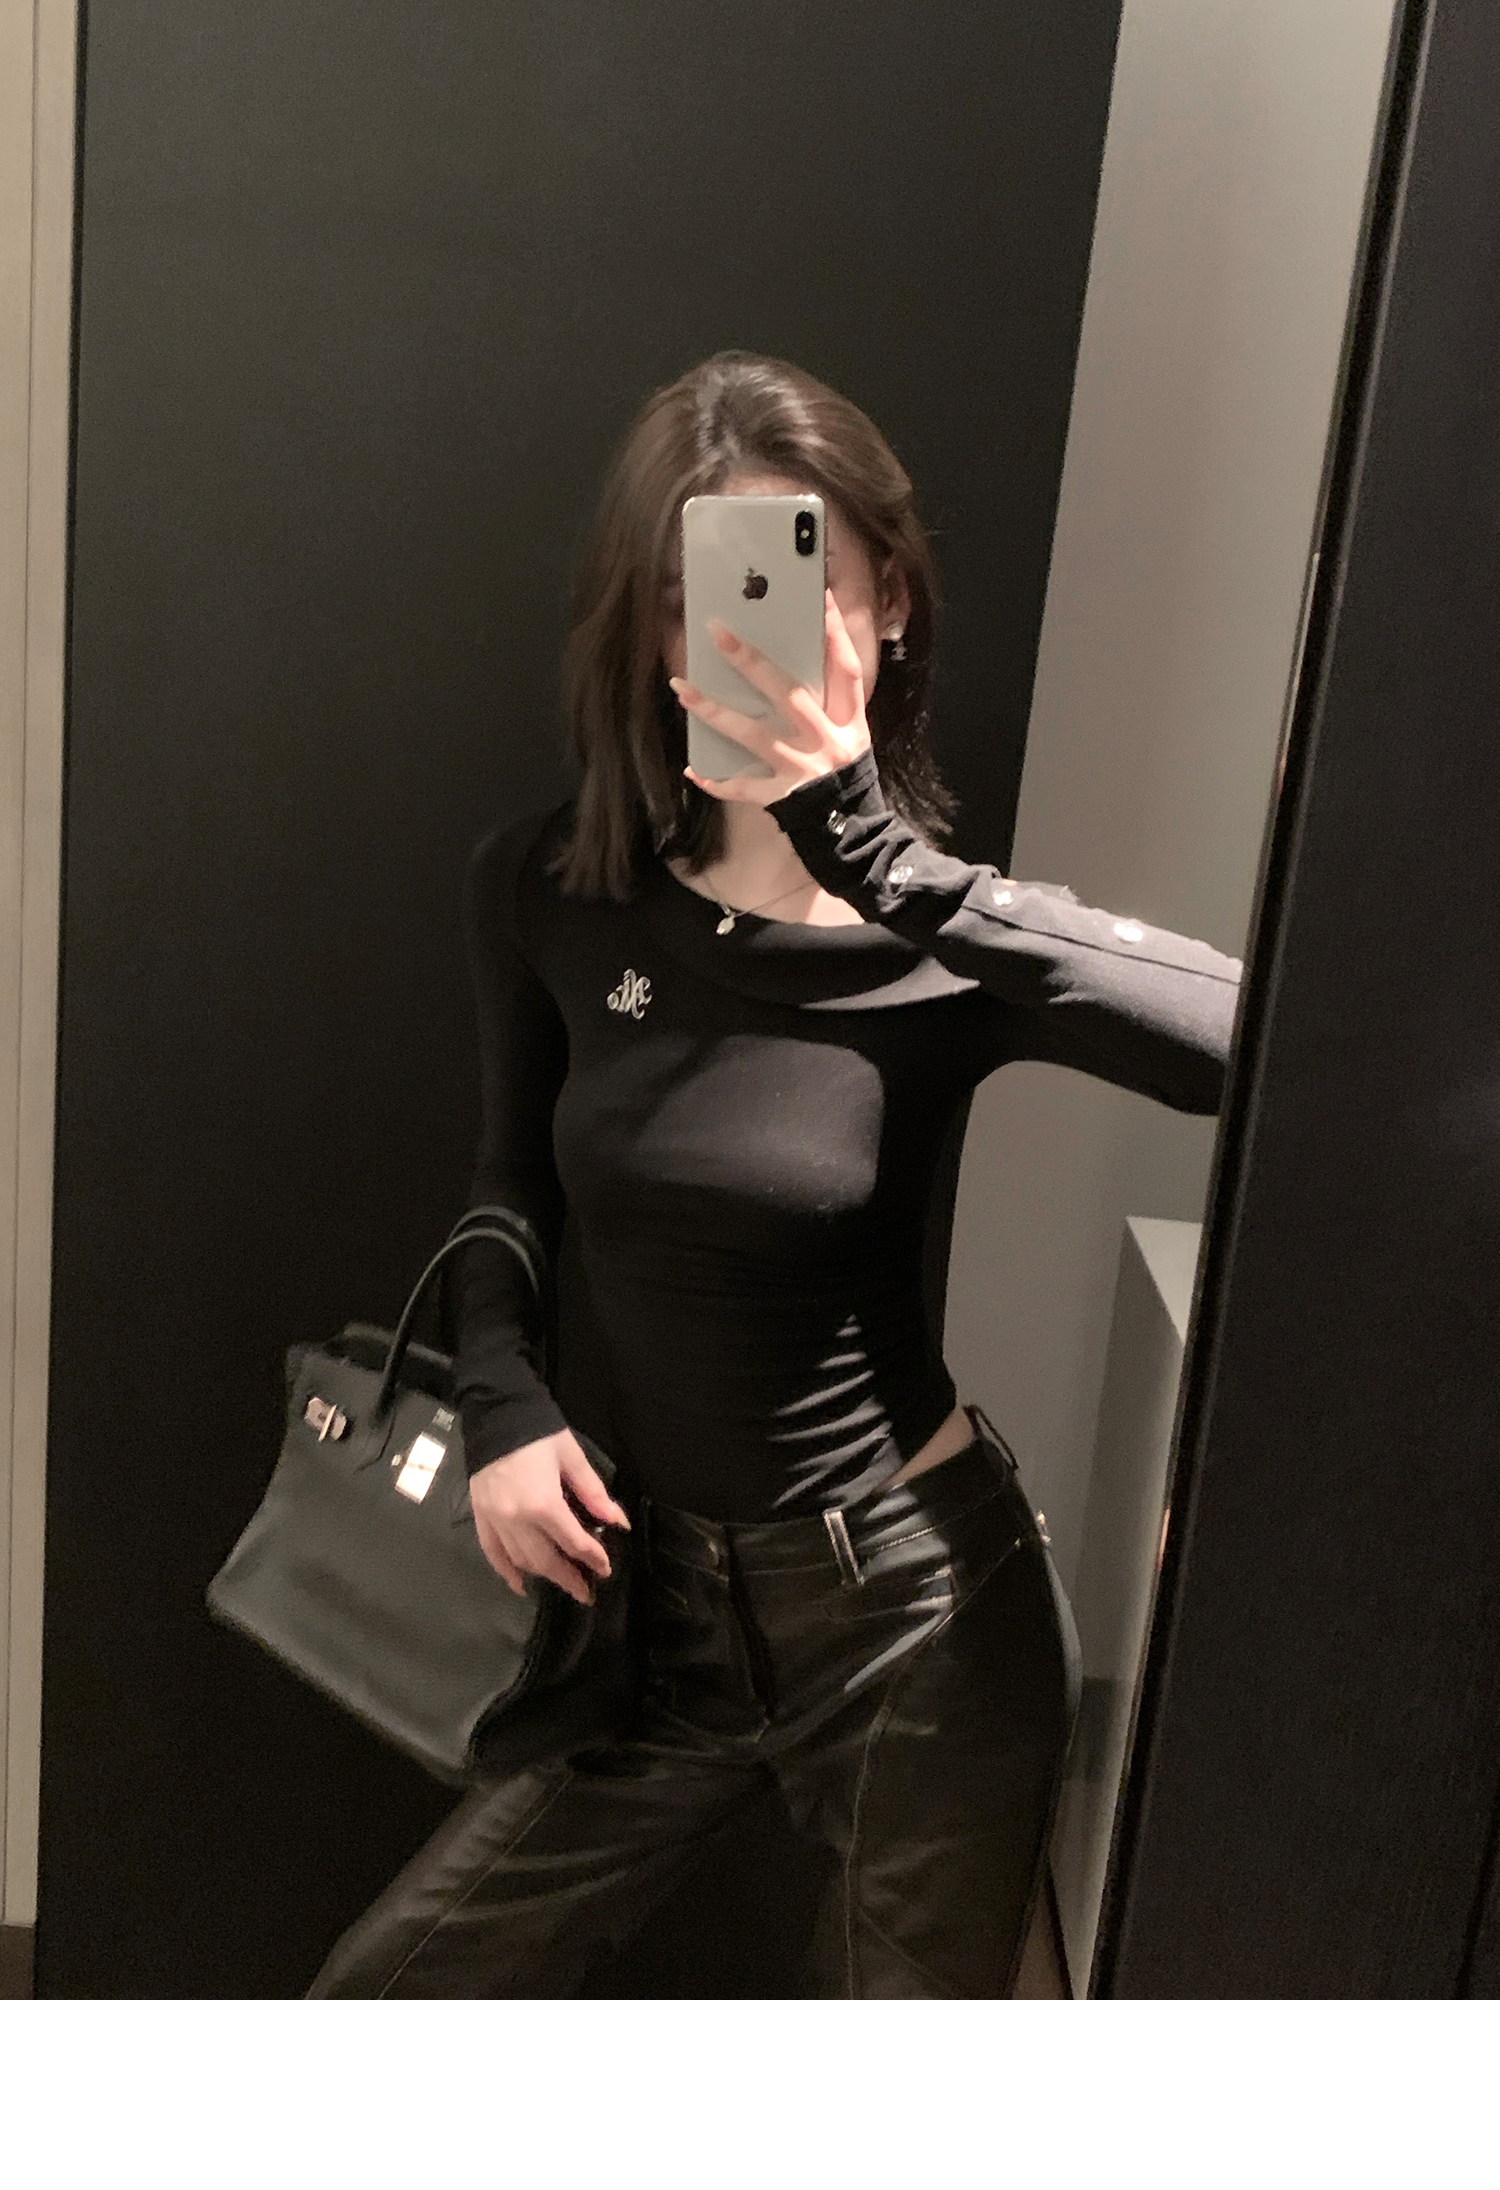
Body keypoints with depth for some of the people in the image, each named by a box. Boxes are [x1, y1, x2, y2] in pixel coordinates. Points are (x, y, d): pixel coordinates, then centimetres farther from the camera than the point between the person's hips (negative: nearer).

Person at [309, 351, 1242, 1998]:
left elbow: (1260, 1036, -38)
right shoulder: (545, 897, -7)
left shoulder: (946, 946, -17)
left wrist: (870, 849, -41)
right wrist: (502, 1404, -6)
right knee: (377, 2012, 12)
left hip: (920, 1613, -3)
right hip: (668, 1608, 4)